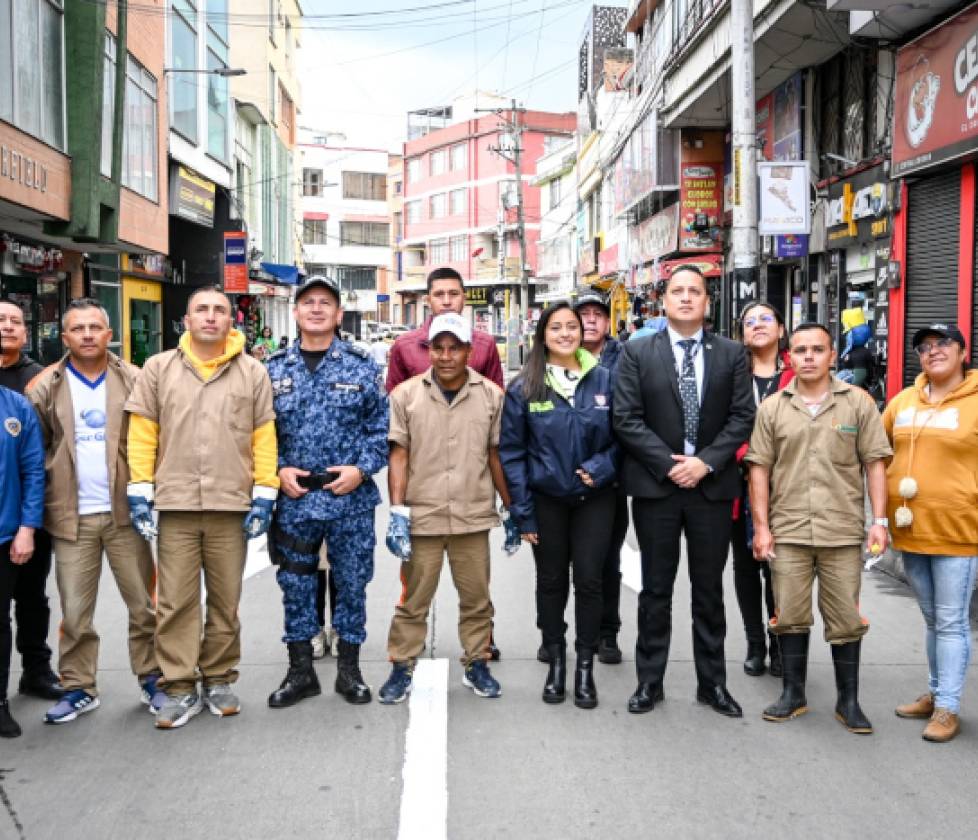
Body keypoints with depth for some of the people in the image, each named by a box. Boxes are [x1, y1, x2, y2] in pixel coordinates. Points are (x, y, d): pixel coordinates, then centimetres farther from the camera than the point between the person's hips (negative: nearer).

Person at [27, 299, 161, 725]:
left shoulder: (135, 381, 0)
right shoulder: (45, 386, 3)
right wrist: (39, 507, -1)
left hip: (125, 511, -1)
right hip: (72, 516, 1)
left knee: (144, 604, 7)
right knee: (75, 611, 8)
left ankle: (151, 679, 22)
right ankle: (78, 688, 21)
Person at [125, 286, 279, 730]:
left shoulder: (253, 373, 5)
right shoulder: (158, 369, 7)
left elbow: (264, 437, 3)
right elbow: (141, 433, 5)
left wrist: (264, 495, -2)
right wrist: (139, 491, -1)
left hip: (232, 506, 0)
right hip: (175, 505, 0)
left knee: (225, 602, 9)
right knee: (175, 602, 2)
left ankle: (219, 680, 23)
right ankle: (179, 689, 12)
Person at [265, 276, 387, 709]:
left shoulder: (361, 366, 1)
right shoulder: (274, 369, 6)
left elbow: (381, 426, 0)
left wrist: (362, 469, -11)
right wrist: (278, 470, -5)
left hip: (351, 497, -1)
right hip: (292, 498, 2)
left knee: (352, 584, 8)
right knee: (295, 585, 9)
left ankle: (348, 669, 23)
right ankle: (300, 670, 24)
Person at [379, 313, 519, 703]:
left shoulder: (491, 395, 2)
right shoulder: (406, 394, -2)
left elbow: (496, 455, 8)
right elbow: (398, 455, -2)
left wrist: (510, 510, 9)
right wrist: (397, 512, -8)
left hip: (473, 517, 2)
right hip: (421, 516, -1)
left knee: (476, 598, 12)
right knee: (412, 600, 8)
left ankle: (477, 664, 28)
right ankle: (402, 667, 22)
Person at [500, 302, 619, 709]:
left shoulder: (605, 380, -2)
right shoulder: (524, 388, -4)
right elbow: (511, 451, -3)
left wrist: (602, 468, -14)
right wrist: (522, 511, -6)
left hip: (594, 498, 0)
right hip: (546, 499, 0)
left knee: (589, 580, 1)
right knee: (551, 581, 11)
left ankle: (585, 667, 17)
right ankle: (555, 661, 27)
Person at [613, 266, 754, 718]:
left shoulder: (731, 354, 5)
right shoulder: (637, 352, 1)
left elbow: (742, 417, 0)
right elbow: (626, 419, -5)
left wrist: (705, 462, -12)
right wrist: (668, 463, -13)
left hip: (712, 485, 1)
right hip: (655, 484, -1)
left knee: (709, 589, 11)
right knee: (656, 588, 8)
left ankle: (712, 683, 23)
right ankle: (649, 681, 20)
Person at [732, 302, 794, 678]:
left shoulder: (800, 373, 1)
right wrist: (746, 455, -14)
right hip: (740, 484, 1)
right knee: (746, 566, 10)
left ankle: (779, 645, 18)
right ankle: (755, 645, 23)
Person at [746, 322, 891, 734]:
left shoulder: (858, 402, 2)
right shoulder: (772, 408, 4)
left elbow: (874, 464, 2)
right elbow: (759, 468, 3)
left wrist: (880, 521, -4)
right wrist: (761, 526, -2)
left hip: (843, 531, -1)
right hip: (787, 531, 1)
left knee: (845, 620, 7)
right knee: (790, 617, 9)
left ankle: (848, 700, 21)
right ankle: (793, 693, 23)